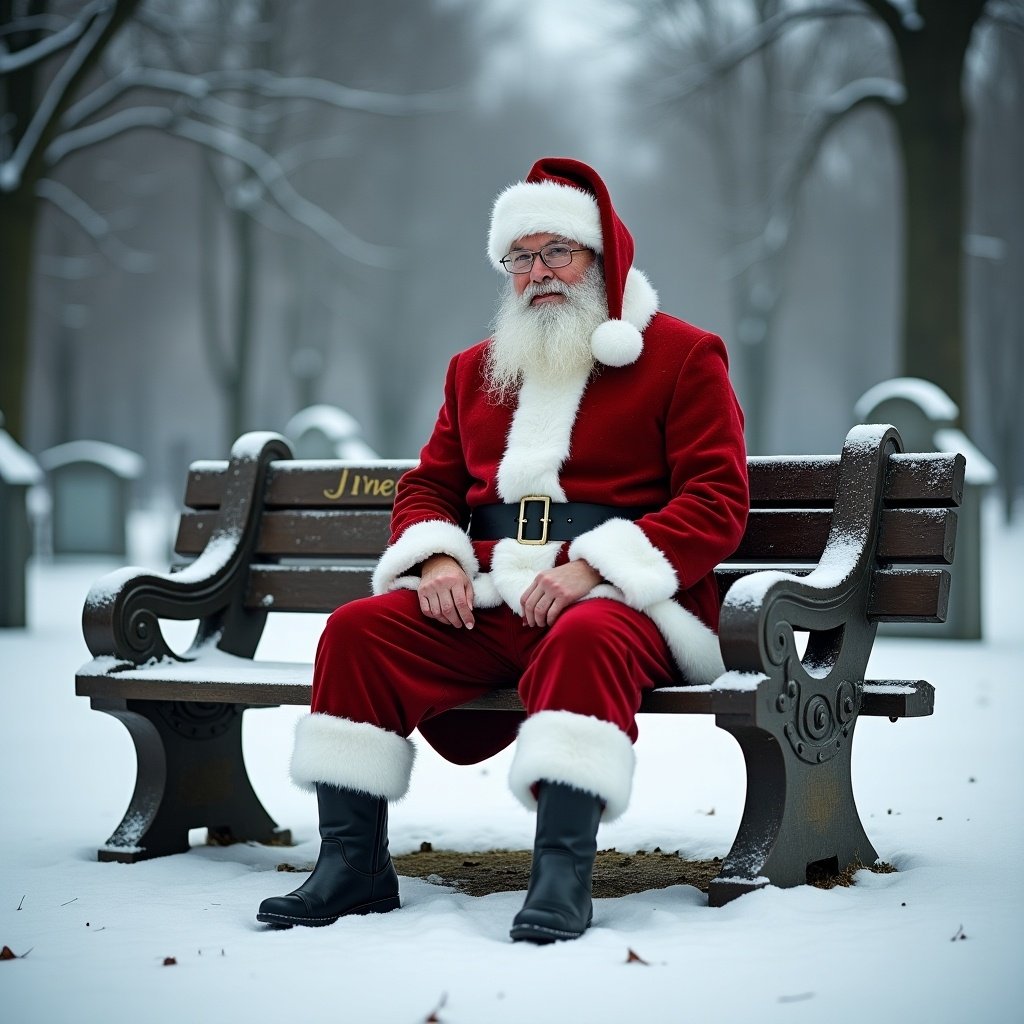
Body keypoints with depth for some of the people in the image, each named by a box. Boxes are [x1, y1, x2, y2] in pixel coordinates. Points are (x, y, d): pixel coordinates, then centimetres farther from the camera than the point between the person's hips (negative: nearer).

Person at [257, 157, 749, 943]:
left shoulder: (682, 356, 6)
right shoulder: (477, 369, 23)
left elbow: (716, 502, -4)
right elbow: (429, 484, 23)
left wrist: (592, 569, -17)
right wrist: (437, 560, -2)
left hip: (618, 599, -5)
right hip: (485, 603, 5)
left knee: (586, 641, -39)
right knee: (358, 630, -18)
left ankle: (564, 873, -43)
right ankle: (353, 862, -18)